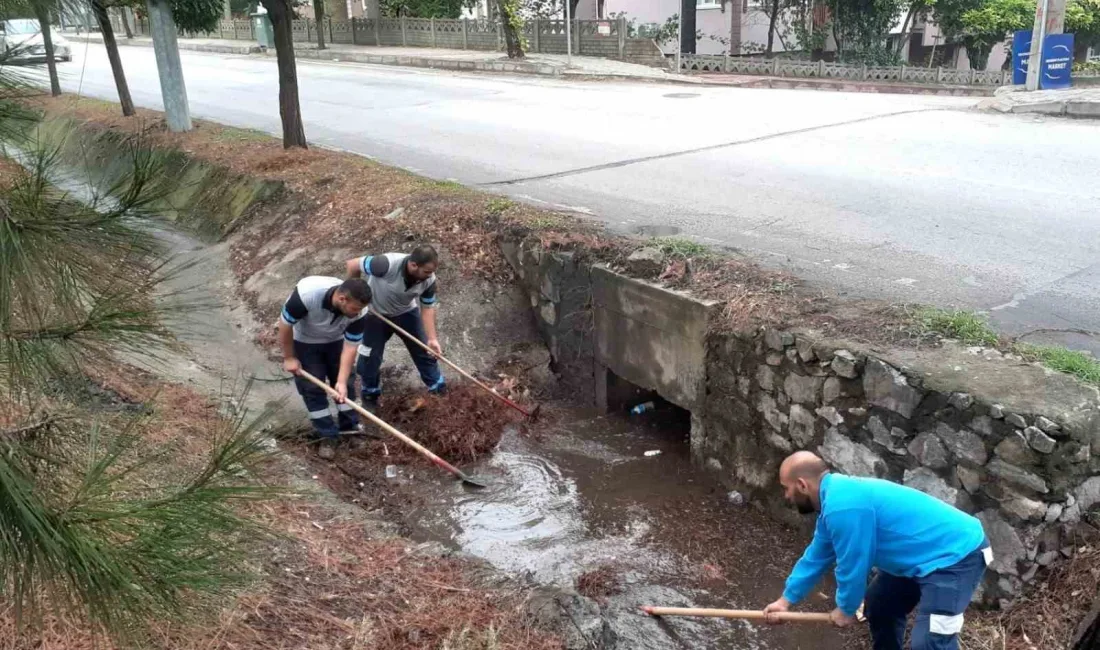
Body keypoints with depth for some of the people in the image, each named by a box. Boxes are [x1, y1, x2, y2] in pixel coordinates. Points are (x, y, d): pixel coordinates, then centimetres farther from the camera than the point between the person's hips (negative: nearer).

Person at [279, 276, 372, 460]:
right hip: (305, 342, -3)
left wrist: (342, 381, -27)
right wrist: (289, 357, -15)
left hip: (336, 341, 3)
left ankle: (350, 427, 25)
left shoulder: (357, 311, -31)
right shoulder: (307, 294, -43)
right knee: (313, 388, -1)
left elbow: (350, 346, -22)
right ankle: (327, 436, 10)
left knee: (345, 385, 7)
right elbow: (285, 324, -25)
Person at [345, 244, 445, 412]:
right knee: (370, 357, 4)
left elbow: (428, 307, -14)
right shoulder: (387, 264, -42)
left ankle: (439, 390, 23)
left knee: (424, 350, 7)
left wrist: (432, 338, -23)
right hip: (376, 313, -3)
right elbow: (353, 265, -28)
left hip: (406, 312, 3)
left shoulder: (429, 280, -27)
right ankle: (370, 396, 26)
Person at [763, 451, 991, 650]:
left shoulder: (842, 507, -27)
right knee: (879, 604, 24)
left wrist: (846, 609, 2)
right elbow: (817, 556, 18)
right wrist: (786, 599, 23)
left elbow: (852, 567, -17)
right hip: (926, 553, 11)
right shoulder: (834, 497, 7)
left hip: (956, 555, -11)